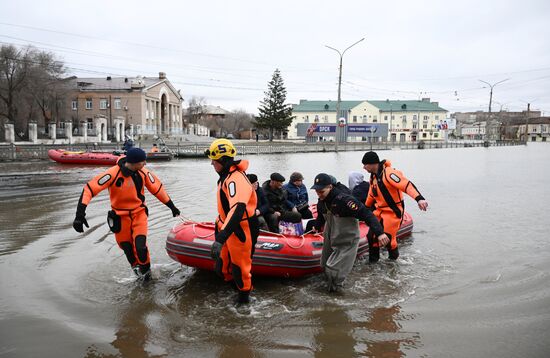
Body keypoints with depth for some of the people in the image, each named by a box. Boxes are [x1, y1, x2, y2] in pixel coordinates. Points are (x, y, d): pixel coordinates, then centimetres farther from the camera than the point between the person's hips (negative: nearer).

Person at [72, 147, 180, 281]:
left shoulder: (143, 173, -12)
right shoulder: (113, 174, -25)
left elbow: (157, 188, 3)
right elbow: (89, 189, -25)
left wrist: (171, 206, 10)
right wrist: (80, 213, -33)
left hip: (139, 213, 1)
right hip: (120, 216, -1)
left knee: (140, 245, -15)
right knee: (127, 248, 11)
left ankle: (145, 270, 13)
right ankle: (136, 266, 44)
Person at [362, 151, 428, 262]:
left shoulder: (388, 173, -23)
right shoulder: (373, 176, 7)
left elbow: (407, 185, -33)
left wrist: (419, 198, -46)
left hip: (393, 211, -8)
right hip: (379, 210, 8)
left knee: (388, 238, -5)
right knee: (372, 236, 7)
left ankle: (394, 259, 22)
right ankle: (373, 260, 25)